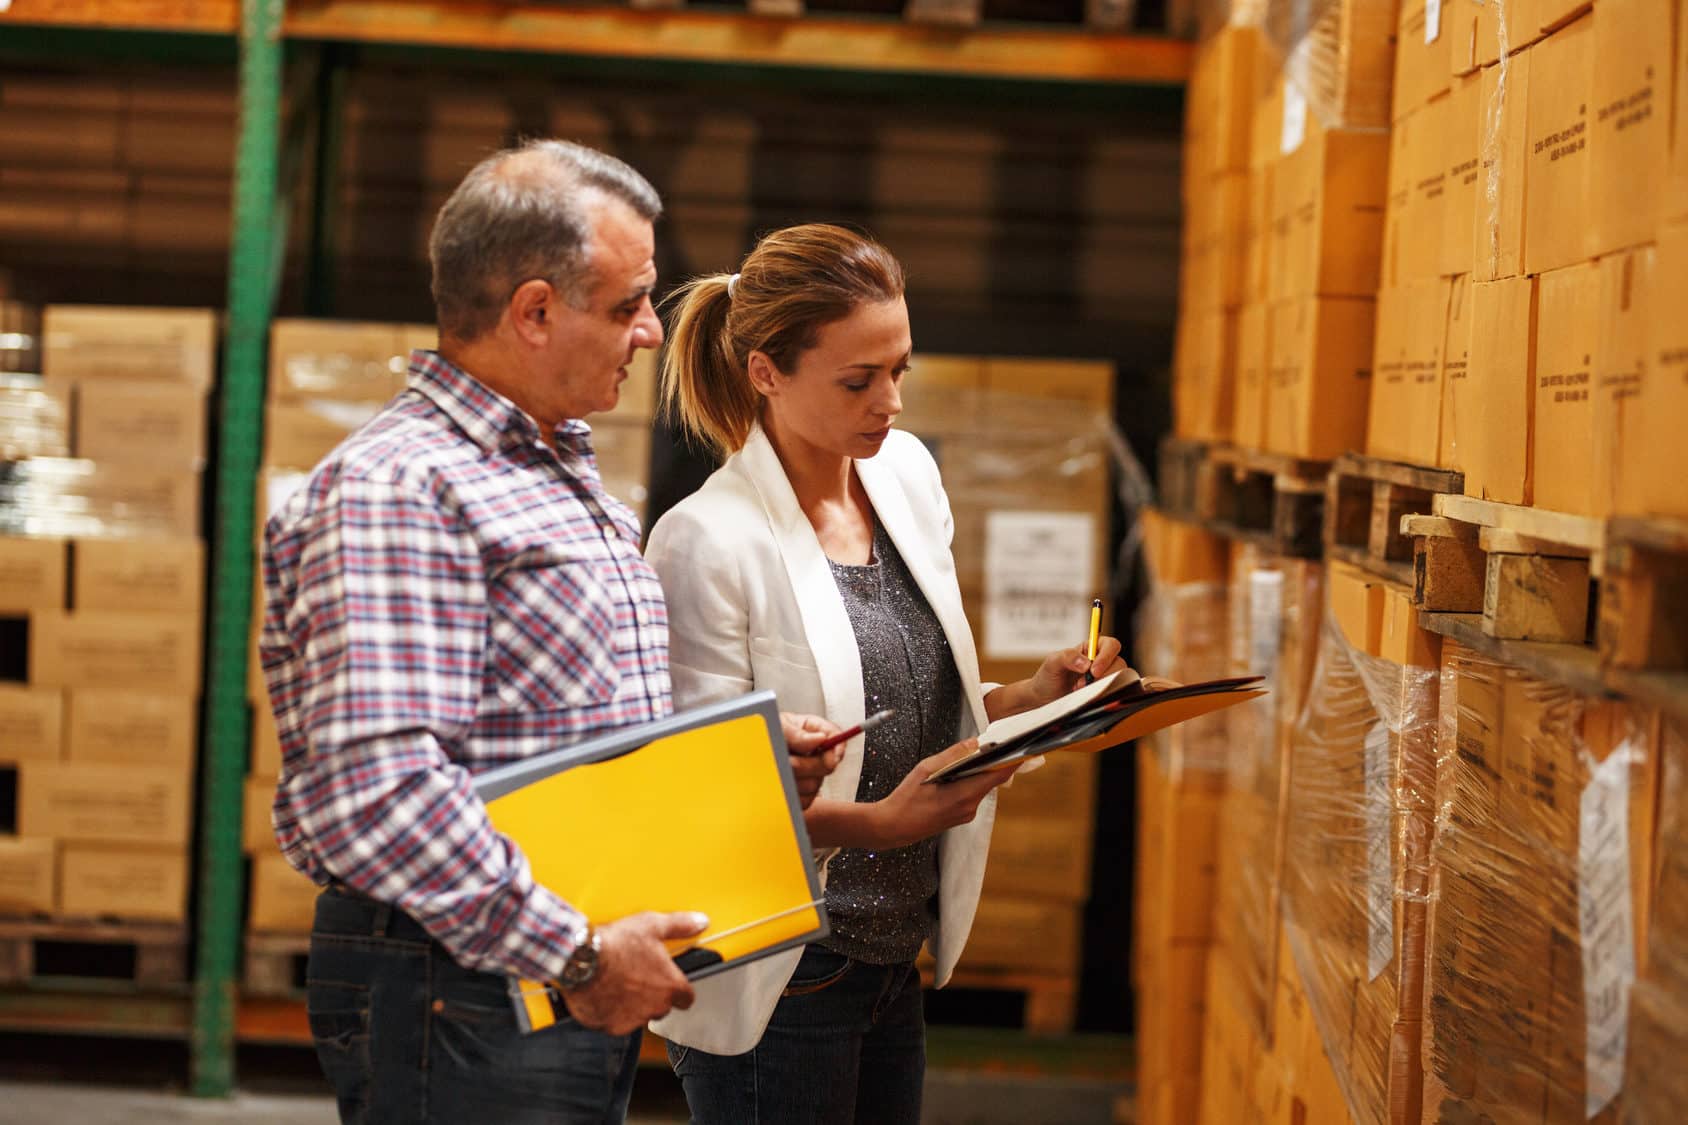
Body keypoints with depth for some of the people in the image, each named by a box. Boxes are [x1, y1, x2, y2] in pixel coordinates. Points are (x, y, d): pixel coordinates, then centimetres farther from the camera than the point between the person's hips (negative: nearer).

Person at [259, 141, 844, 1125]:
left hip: (590, 995, 9)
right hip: (458, 998, -9)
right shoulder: (397, 490, -16)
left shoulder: (572, 475, 17)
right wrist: (577, 956, -22)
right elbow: (373, 791, -26)